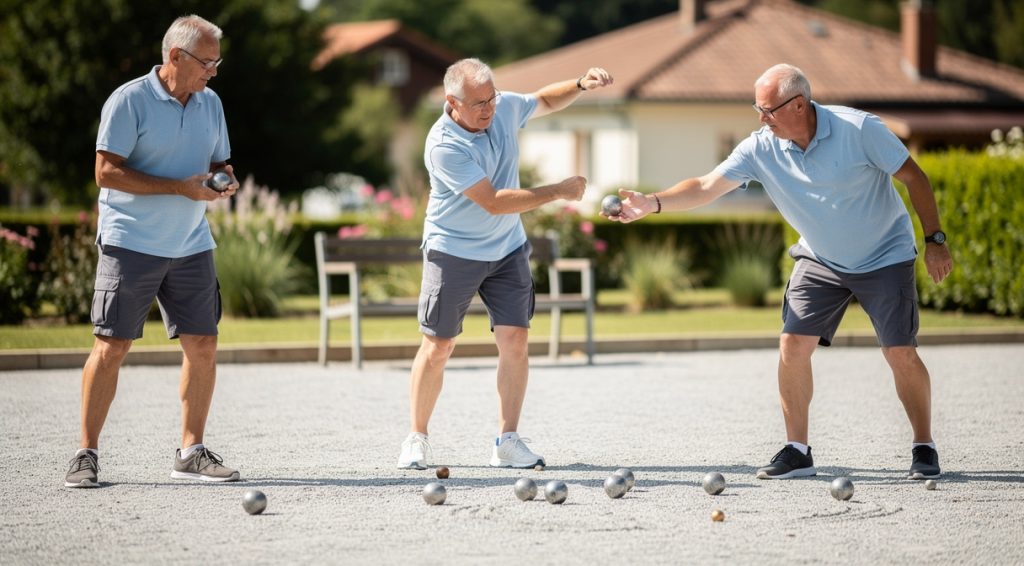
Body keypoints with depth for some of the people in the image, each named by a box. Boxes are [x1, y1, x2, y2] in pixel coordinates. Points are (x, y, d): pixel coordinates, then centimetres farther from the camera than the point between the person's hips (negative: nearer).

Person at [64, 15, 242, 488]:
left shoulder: (210, 103, 10)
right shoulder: (129, 101, -10)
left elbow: (218, 163, 19)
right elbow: (107, 171, -15)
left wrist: (223, 179, -7)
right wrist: (181, 188, -19)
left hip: (191, 246, 6)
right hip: (130, 244, -6)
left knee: (202, 345, 1)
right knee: (111, 346, -5)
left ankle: (191, 452, 12)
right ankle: (86, 454, 2)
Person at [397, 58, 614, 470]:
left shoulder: (505, 108, -7)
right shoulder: (443, 146, -26)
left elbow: (545, 101, 17)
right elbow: (493, 202, -27)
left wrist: (581, 85, -3)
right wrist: (557, 192, -24)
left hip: (507, 250, 5)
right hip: (453, 253, -5)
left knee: (515, 340, -5)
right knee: (438, 347, 1)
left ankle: (507, 442, 1)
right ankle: (416, 440, 14)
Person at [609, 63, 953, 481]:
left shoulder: (859, 129, -23)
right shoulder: (761, 148, -14)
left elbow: (913, 177, -14)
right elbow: (707, 186, -16)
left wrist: (935, 240, -13)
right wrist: (654, 203, -31)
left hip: (885, 258, -4)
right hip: (819, 260, 4)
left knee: (901, 353, -8)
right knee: (793, 344, -8)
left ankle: (924, 449, 9)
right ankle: (797, 451, 2)